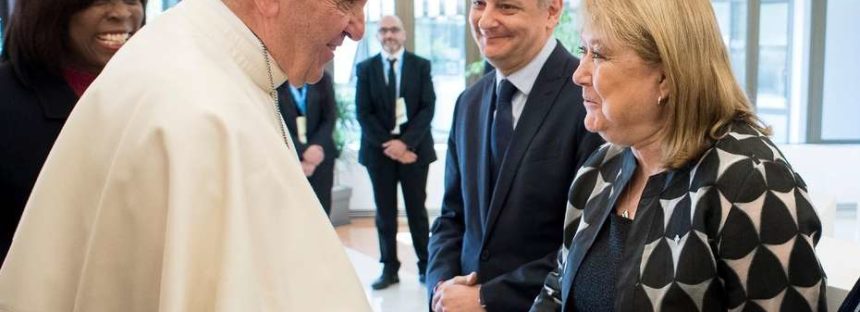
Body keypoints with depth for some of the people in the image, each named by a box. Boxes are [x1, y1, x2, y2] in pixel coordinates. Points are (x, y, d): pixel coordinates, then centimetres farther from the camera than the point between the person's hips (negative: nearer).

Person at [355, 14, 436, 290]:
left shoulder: (421, 65, 3)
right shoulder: (365, 68, 4)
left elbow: (428, 108, -4)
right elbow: (363, 113, -1)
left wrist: (405, 142, -15)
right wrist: (387, 144, -12)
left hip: (414, 148, -1)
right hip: (379, 150, 1)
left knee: (417, 210, 6)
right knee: (385, 212, 6)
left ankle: (426, 265, 15)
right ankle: (389, 268, 13)